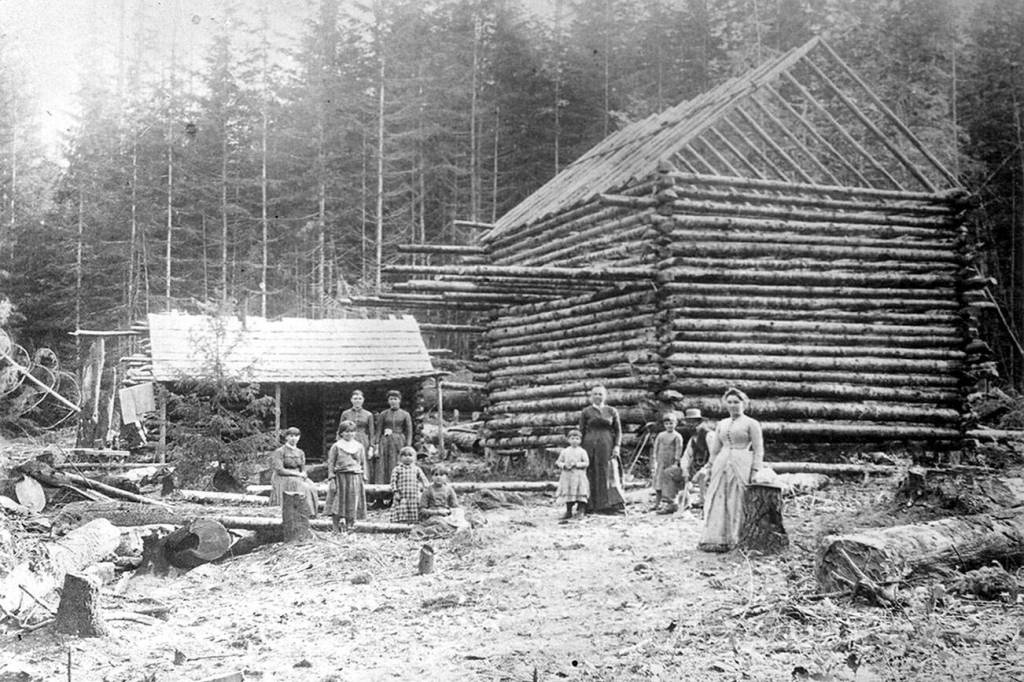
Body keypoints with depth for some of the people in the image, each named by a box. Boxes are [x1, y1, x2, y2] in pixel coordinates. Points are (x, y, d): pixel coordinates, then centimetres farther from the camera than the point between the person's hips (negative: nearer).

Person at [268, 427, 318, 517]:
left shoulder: (300, 453, 17)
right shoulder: (279, 452, -2)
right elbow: (279, 470, -11)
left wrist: (303, 474, -9)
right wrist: (297, 474, -14)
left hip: (298, 479, 5)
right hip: (283, 479, -5)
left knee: (311, 487, -26)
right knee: (299, 486, -34)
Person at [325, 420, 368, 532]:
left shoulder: (359, 447, 11)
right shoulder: (336, 446, 2)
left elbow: (363, 463, 15)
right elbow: (331, 463, 1)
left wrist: (363, 478, 8)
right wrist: (332, 479, -6)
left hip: (355, 478, 3)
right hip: (340, 477, -3)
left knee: (353, 503, 2)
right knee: (339, 503, -4)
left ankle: (349, 527, 9)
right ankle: (336, 528, 1)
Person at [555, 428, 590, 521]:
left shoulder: (582, 452, 1)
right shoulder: (564, 451, 8)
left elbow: (586, 463, -4)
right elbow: (559, 462, 10)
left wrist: (576, 464, -15)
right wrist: (564, 465, -10)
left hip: (579, 476, -3)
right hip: (567, 475, 3)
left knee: (580, 494, -8)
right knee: (568, 493, 6)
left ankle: (580, 511, -1)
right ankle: (568, 511, 16)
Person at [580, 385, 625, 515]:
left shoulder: (612, 411, 9)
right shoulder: (586, 412, 6)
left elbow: (618, 431, 9)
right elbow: (581, 431, 6)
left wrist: (617, 446, -4)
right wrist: (581, 449, -2)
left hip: (607, 445, 0)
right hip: (590, 445, 0)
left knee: (610, 474, -6)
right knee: (592, 476, -2)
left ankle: (614, 505, -7)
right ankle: (593, 506, 2)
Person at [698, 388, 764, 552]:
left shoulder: (751, 424, 2)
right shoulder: (722, 424, 17)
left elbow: (758, 450, -3)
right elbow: (715, 449, 21)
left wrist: (755, 472, -11)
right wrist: (710, 468, 14)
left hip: (741, 467, -5)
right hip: (721, 465, 5)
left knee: (737, 503, -4)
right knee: (717, 503, 0)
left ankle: (734, 540, 0)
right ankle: (715, 539, 2)